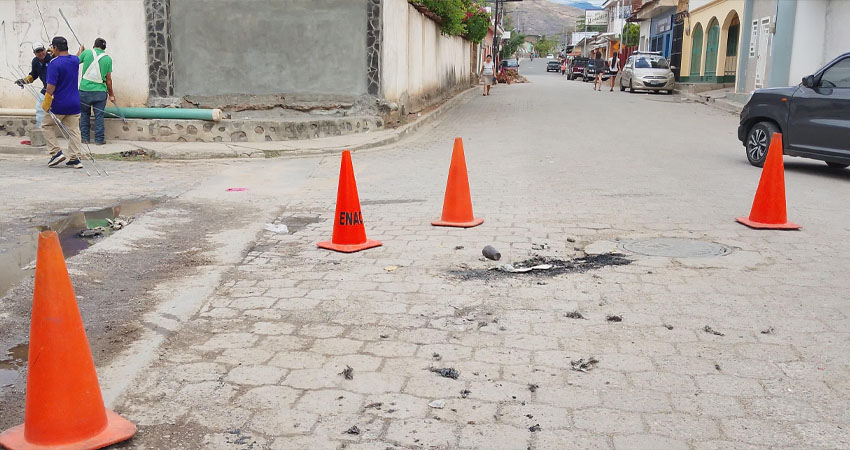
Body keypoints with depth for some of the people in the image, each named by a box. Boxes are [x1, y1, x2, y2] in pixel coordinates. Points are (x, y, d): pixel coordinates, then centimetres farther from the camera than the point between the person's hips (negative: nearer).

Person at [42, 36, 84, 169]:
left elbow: (51, 86, -20)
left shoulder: (54, 63, -16)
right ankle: (75, 159, 4)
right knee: (73, 130, 7)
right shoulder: (75, 60, 2)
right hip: (75, 103, 5)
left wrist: (46, 103, -13)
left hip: (59, 104, -5)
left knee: (47, 125, 14)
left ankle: (56, 153, 6)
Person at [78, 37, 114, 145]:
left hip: (84, 89, 0)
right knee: (99, 116, 5)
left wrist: (80, 51, 33)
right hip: (100, 91, 0)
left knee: (84, 114, 13)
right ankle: (99, 139, 6)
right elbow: (108, 79, 1)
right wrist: (111, 94, 10)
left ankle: (85, 138, 17)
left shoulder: (87, 52, -1)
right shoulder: (108, 58, 0)